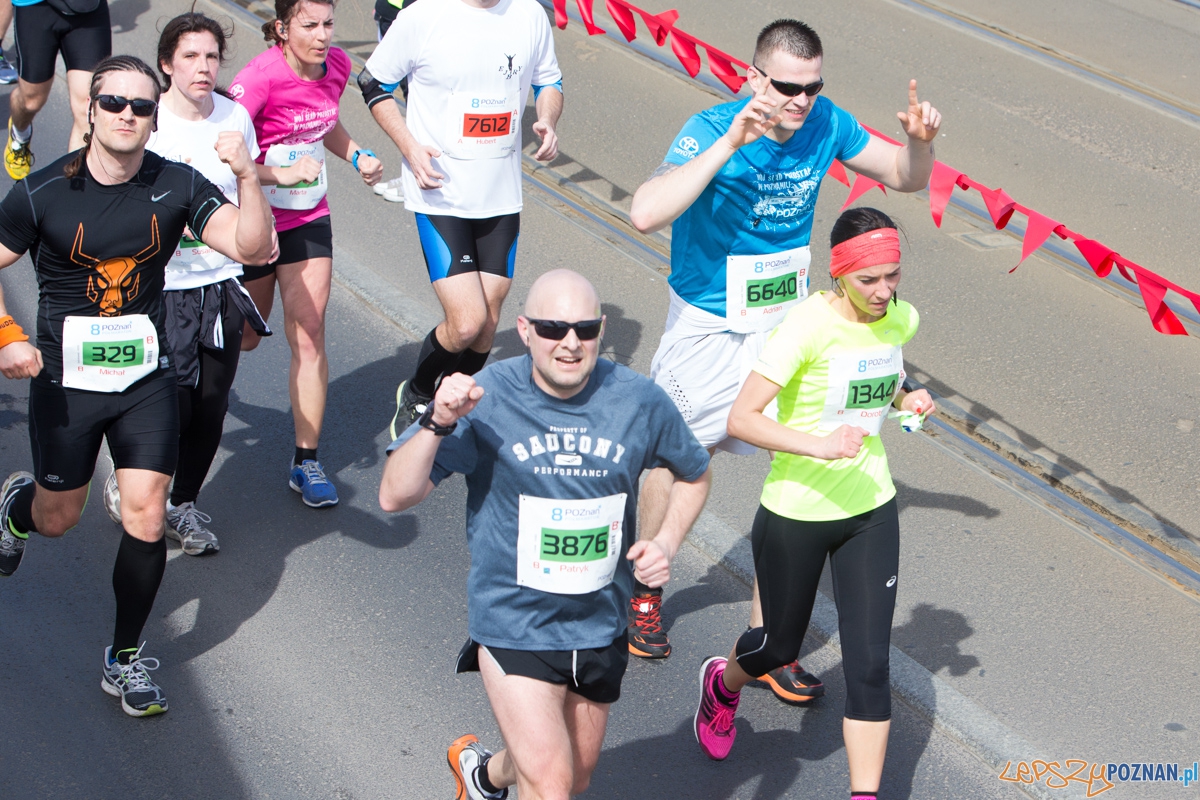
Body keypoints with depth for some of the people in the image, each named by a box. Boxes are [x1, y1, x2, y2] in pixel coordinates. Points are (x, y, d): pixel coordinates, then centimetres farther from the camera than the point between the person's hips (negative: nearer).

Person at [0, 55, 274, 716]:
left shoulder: (176, 186, -7)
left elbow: (253, 248, -16)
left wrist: (247, 178, -33)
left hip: (146, 375, 1)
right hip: (65, 378, -1)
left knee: (146, 518, -5)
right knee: (58, 520, 12)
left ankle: (126, 661, 14)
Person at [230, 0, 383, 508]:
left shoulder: (337, 66, -4)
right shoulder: (261, 76, -24)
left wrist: (356, 156, 1)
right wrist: (283, 173, -34)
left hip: (309, 219, 4)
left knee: (308, 335, -4)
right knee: (243, 338, 14)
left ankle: (306, 461, 2)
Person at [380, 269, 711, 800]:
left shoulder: (639, 401, -7)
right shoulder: (485, 399, -17)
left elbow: (695, 475, 12)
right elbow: (396, 497, -20)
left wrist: (667, 542, -5)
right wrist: (438, 423, -36)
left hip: (600, 625, 4)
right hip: (514, 623, -4)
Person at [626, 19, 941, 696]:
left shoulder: (828, 125, -10)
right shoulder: (712, 130, -24)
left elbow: (905, 178, 4)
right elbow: (647, 214, -40)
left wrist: (921, 142, -19)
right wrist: (729, 144, -45)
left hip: (786, 320, 3)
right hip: (709, 327, -3)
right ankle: (646, 589, 42)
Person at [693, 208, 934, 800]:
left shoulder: (901, 319, -3)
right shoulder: (809, 324, -23)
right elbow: (741, 418, -26)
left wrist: (903, 399, -1)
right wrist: (817, 445, -38)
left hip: (871, 510, 4)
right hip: (796, 513, -4)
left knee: (869, 662, -1)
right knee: (780, 646, 18)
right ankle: (723, 682, 53)